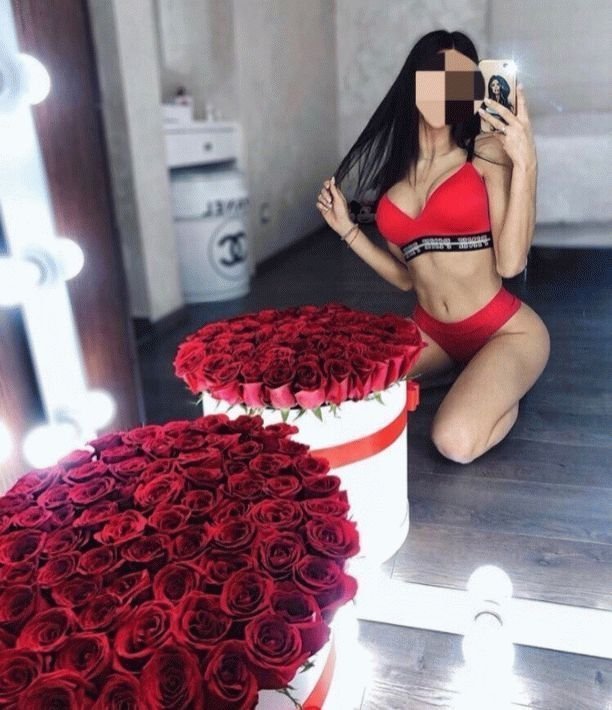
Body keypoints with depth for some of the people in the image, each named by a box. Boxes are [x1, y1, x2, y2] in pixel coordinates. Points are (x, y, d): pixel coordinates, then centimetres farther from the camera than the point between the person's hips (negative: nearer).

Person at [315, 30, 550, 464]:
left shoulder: (488, 152, -9)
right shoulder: (392, 172, 6)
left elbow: (510, 262, -18)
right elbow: (406, 276, 10)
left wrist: (525, 161, -22)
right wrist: (348, 230, 6)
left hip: (505, 331, -5)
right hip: (430, 332, 5)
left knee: (456, 442, -29)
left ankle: (506, 393, 8)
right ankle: (459, 375, 10)